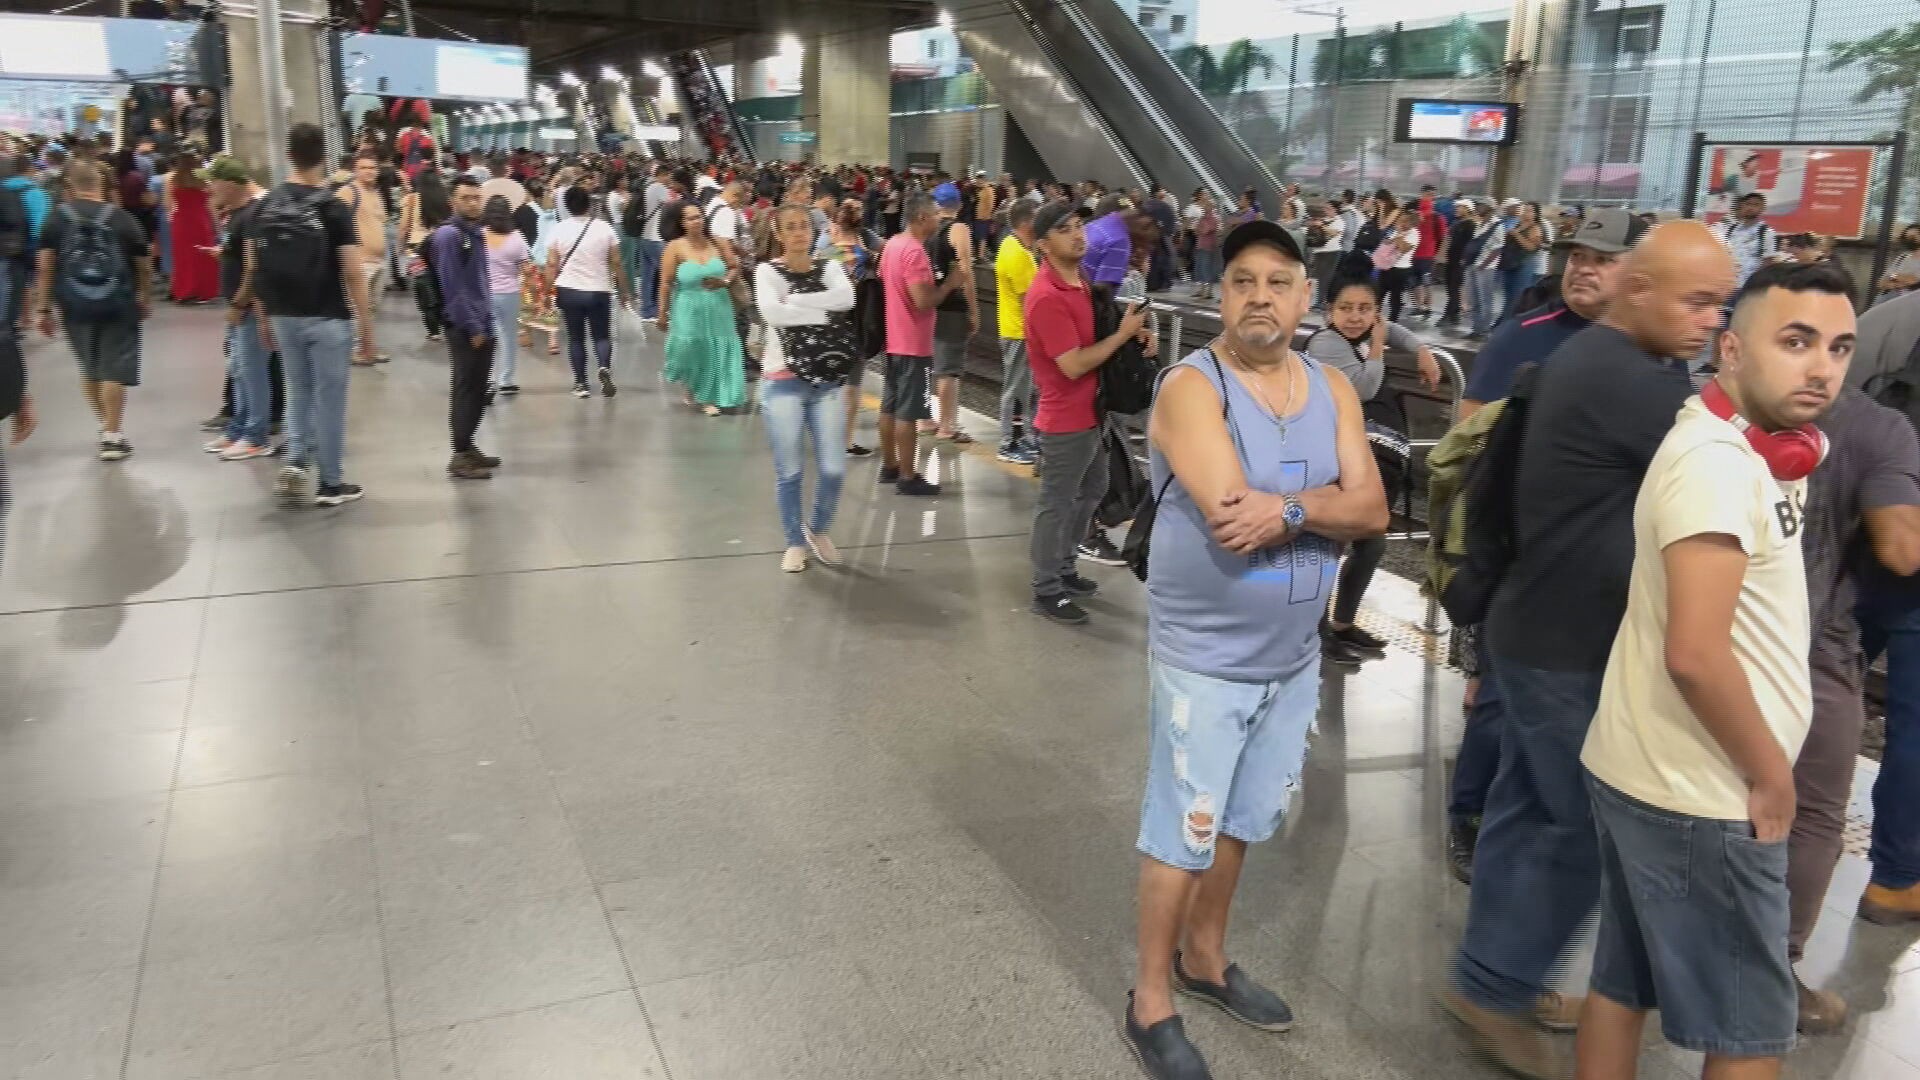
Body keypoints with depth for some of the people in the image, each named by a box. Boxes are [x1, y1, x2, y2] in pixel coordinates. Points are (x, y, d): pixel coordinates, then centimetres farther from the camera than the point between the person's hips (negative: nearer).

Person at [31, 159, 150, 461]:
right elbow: (143, 266, 2)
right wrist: (143, 297, 19)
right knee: (113, 370, 2)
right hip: (117, 305, -2)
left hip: (75, 305, 2)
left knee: (89, 368, 19)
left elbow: (45, 267, -4)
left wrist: (44, 308, 2)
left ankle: (106, 425, 27)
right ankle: (112, 436, 1)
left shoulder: (56, 218, 0)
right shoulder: (122, 218, -3)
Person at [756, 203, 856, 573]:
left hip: (826, 381, 3)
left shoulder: (831, 267, 7)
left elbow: (846, 299, -15)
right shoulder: (767, 271, -2)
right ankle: (795, 542, 20)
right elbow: (772, 312, -21)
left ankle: (818, 530, 27)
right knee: (789, 472, 2)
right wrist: (824, 311, -14)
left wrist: (793, 299, -17)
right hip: (783, 382, -3)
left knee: (833, 469, 1)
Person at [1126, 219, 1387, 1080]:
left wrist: (1287, 508, -24)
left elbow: (1372, 511, -7)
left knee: (1239, 821, 21)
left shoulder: (1334, 390, 3)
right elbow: (1229, 512, -28)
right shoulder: (1191, 386, -16)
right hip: (1203, 656, -6)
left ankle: (1204, 956, 42)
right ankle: (1152, 1001, 23)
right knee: (1182, 832, 5)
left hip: (1294, 654, 6)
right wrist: (1321, 506, -15)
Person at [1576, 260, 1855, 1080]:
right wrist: (1771, 776, -16)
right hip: (1698, 794, -9)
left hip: (1648, 771, 9)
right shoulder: (1717, 463, -21)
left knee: (1625, 982, 19)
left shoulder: (1750, 449, 9)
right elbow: (1695, 655, -27)